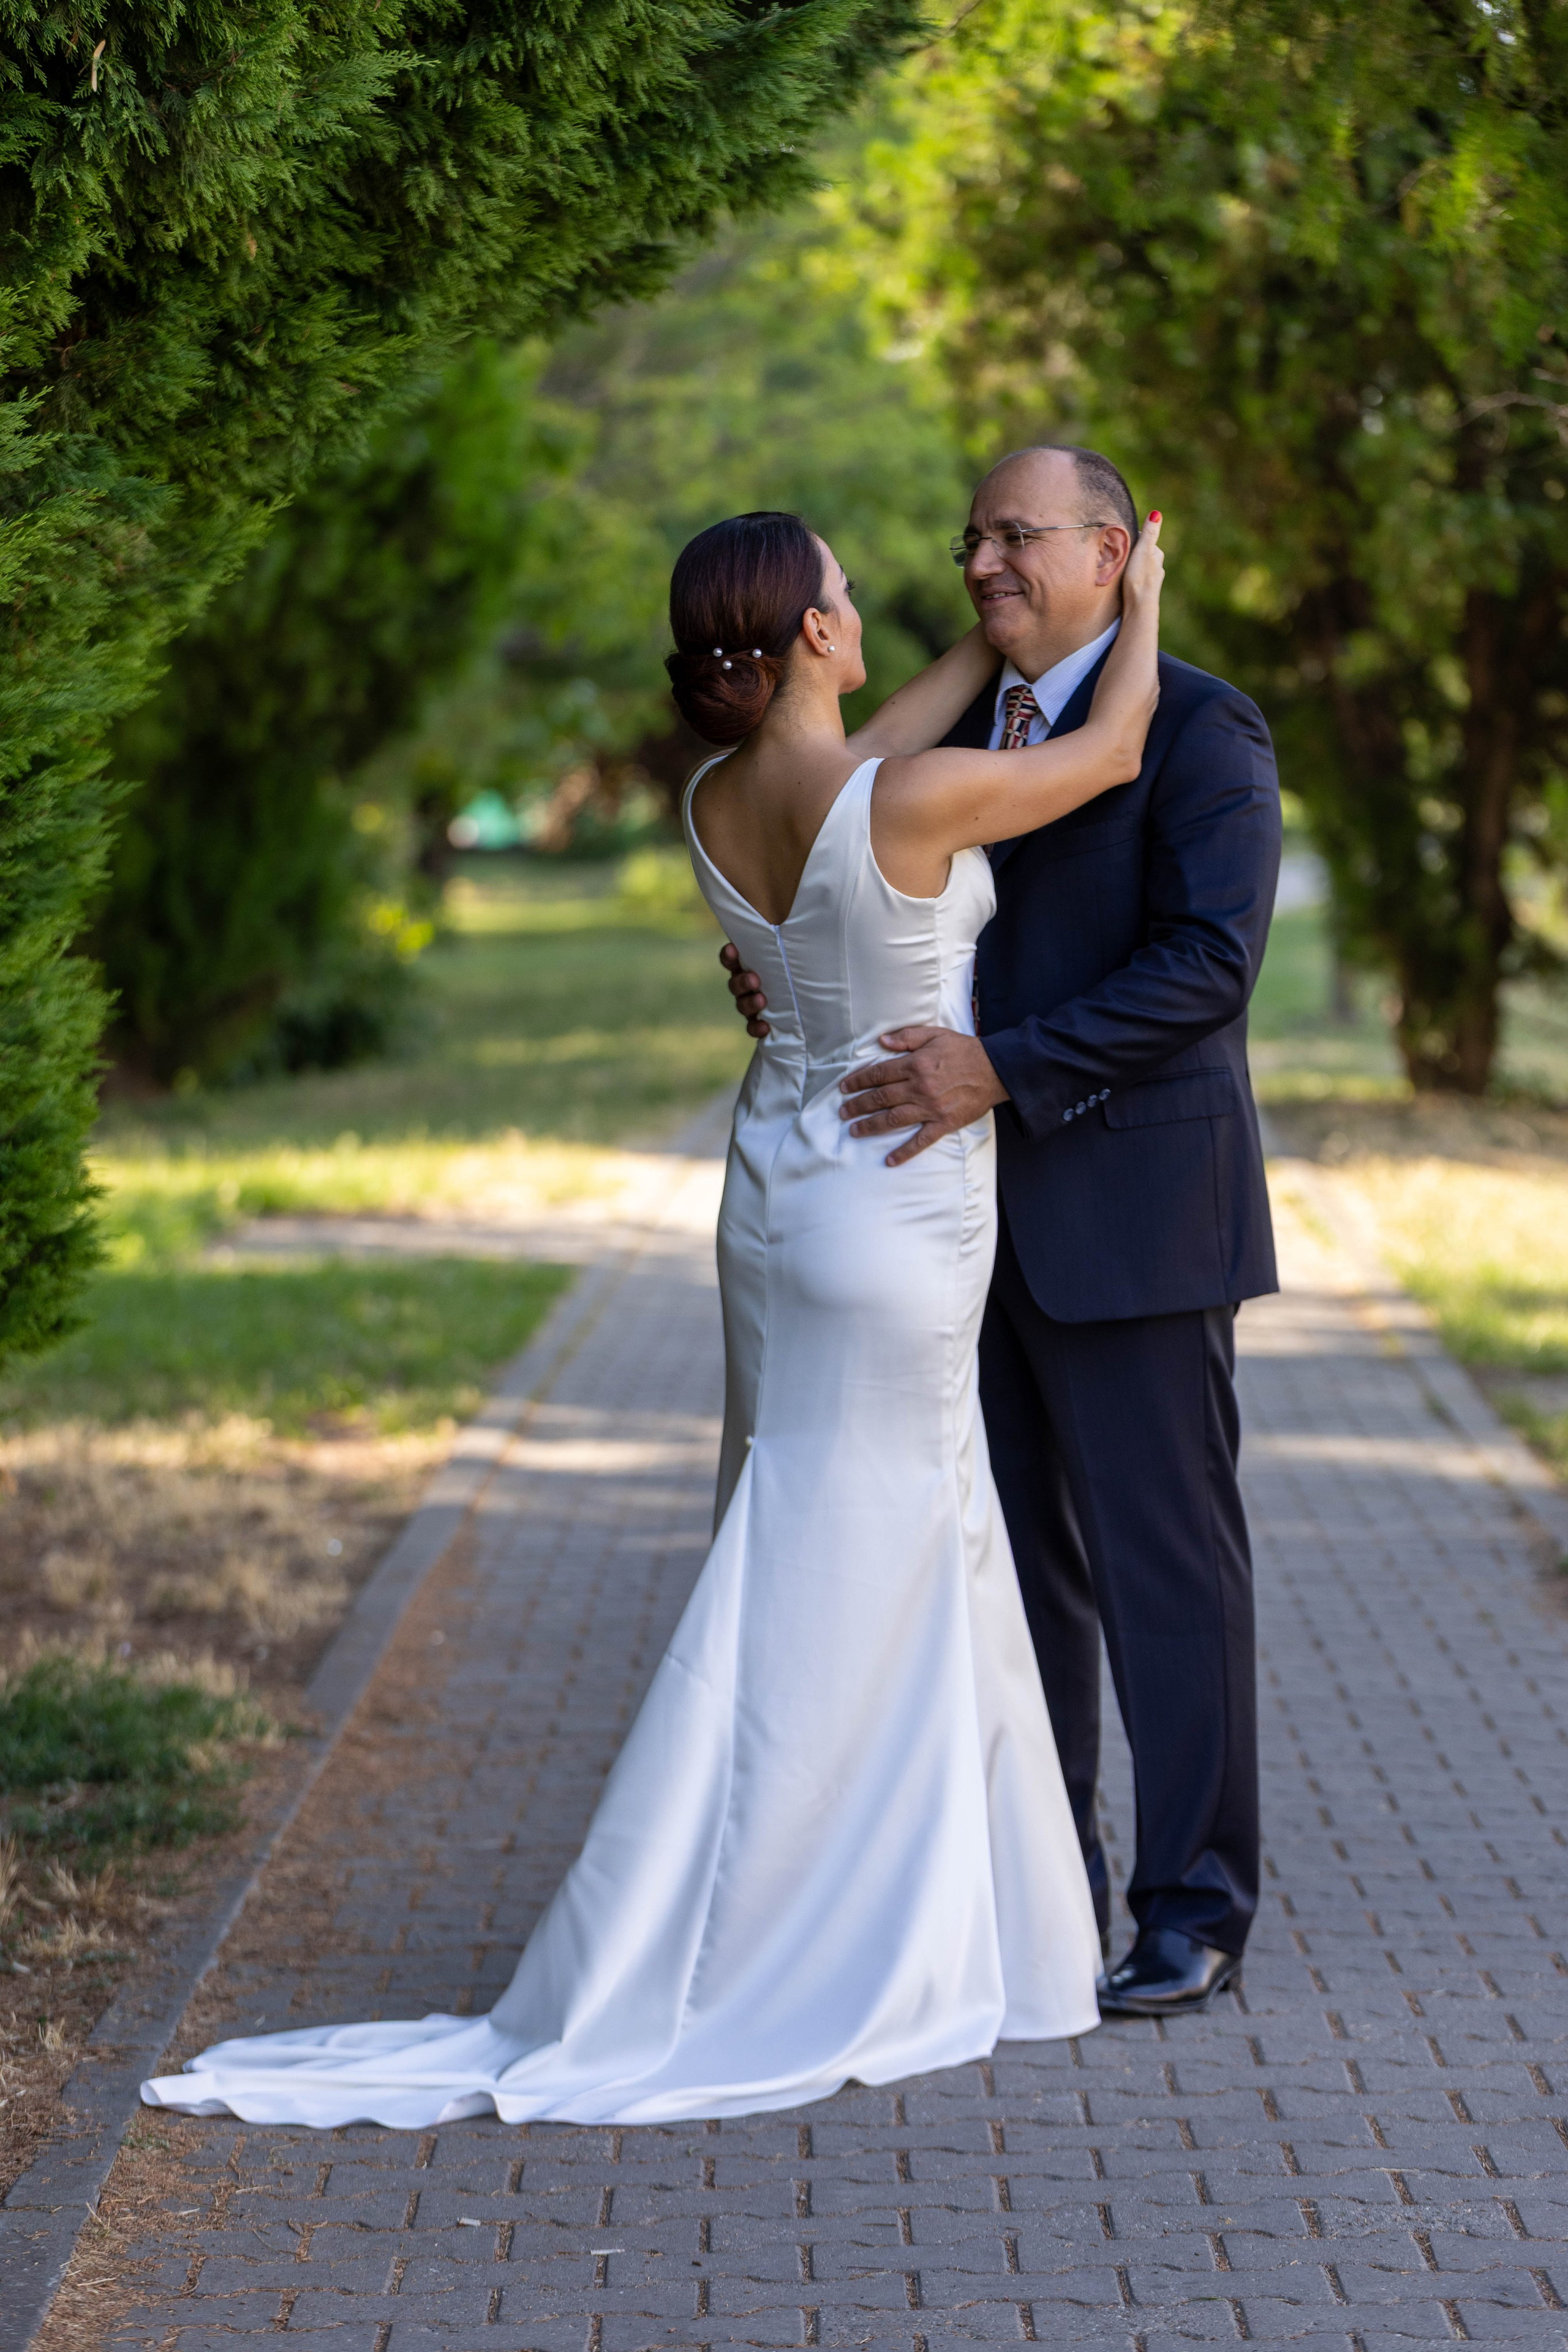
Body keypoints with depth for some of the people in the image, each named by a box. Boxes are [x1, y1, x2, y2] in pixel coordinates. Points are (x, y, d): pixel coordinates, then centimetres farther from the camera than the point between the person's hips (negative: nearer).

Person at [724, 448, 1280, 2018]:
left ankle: (1196, 1912, 7)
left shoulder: (1199, 729, -9)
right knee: (1020, 1563, 12)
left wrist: (1001, 1069, -25)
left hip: (1135, 1213, -7)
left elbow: (1210, 960, -19)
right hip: (988, 1223, 7)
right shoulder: (964, 735, 15)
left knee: (1168, 1564, -1)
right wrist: (790, 989, -1)